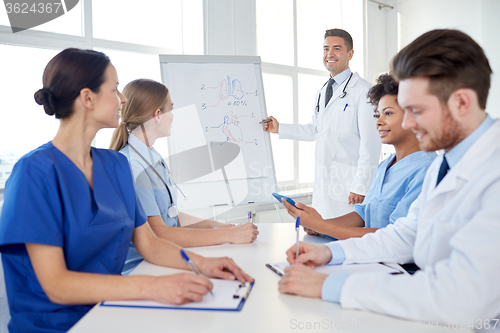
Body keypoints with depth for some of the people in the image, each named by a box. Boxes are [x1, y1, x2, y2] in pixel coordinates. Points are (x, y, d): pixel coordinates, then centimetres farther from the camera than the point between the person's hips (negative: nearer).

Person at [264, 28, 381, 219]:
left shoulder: (363, 91, -8)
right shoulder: (321, 93, 18)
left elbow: (371, 143, -12)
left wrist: (360, 187, -16)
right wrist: (279, 128, 19)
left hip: (349, 182, -7)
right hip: (323, 182, 7)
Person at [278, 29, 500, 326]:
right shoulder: (444, 163, 6)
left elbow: (457, 299, -33)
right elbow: (407, 235, 13)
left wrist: (327, 285, -27)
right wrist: (330, 252, 0)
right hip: (426, 309, 7)